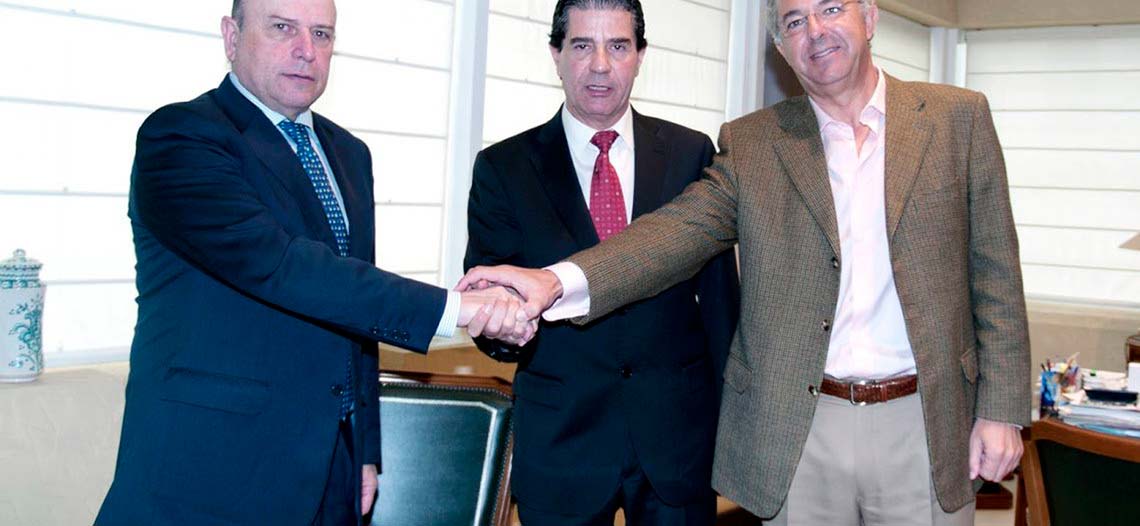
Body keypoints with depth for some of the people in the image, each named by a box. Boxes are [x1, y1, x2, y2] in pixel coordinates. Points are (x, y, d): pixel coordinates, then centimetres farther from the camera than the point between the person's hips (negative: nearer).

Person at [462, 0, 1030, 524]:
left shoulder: (957, 117, 4)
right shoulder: (751, 142, 4)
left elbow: (994, 273, 4)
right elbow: (679, 229, -10)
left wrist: (1001, 411, -1)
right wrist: (557, 281, -27)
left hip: (924, 427, 0)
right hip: (800, 430, 0)